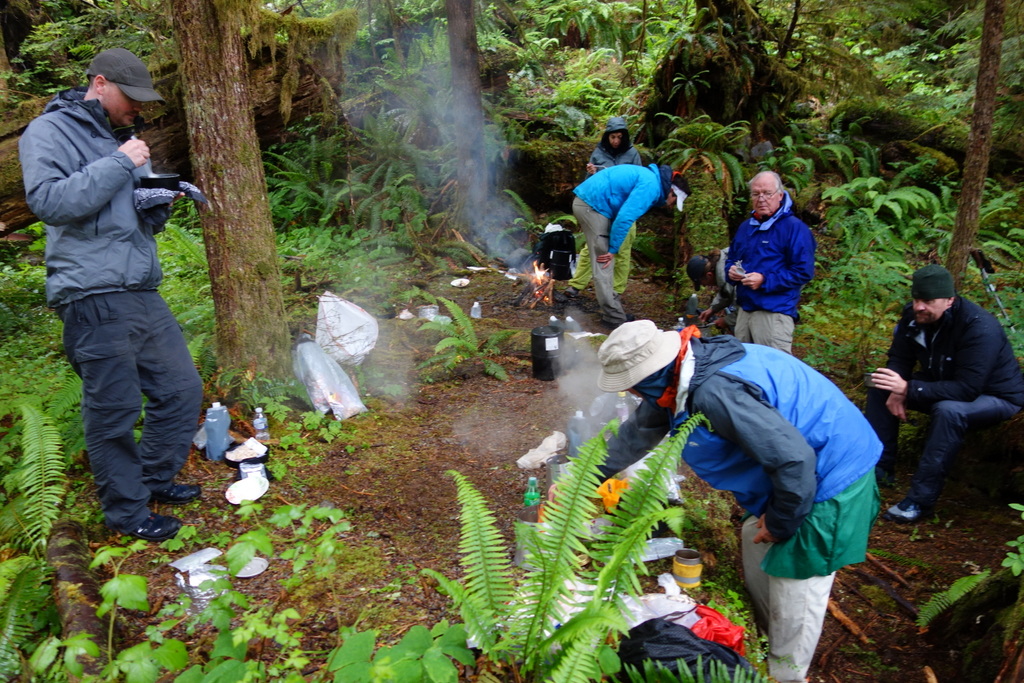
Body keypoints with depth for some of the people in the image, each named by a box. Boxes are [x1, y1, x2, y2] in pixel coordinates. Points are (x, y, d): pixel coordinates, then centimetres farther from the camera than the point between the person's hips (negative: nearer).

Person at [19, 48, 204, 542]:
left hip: (144, 294, 8)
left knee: (182, 390, 11)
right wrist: (118, 165, -17)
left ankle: (154, 478, 31)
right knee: (114, 411, 0)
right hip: (94, 299, -8)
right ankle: (126, 510, 16)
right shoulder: (49, 132, -3)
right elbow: (47, 201, -18)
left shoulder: (122, 138, 20)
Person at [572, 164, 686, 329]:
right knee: (604, 264, -7)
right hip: (592, 205, -10)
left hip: (585, 202, 10)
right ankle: (614, 318, -4)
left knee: (605, 265, 15)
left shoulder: (648, 176, 17)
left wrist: (612, 248, 15)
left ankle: (611, 309, 22)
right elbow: (625, 217, -21)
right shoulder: (651, 186, -14)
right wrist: (613, 249, -13)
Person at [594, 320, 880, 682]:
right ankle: (766, 634, 43)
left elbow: (793, 459, -34)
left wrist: (780, 522, -16)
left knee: (796, 587, 1)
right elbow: (638, 431, 11)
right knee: (756, 541, 22)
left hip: (831, 476, -10)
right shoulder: (680, 374, -3)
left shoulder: (716, 394, -35)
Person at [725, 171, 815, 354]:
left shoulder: (795, 227, -8)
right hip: (744, 310, 7)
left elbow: (803, 272, -14)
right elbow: (731, 258, 28)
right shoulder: (745, 227, 16)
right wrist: (731, 270, 3)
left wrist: (765, 281, -20)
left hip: (774, 313, -7)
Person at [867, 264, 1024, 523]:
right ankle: (879, 468, -2)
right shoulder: (913, 315, -12)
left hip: (996, 396, -7)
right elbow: (900, 359, -3)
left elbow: (967, 389, -38)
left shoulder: (980, 328, -33)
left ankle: (921, 500, -32)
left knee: (948, 411, -39)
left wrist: (908, 389, -44)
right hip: (943, 382, 8)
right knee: (880, 390, -4)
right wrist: (896, 391, -24)